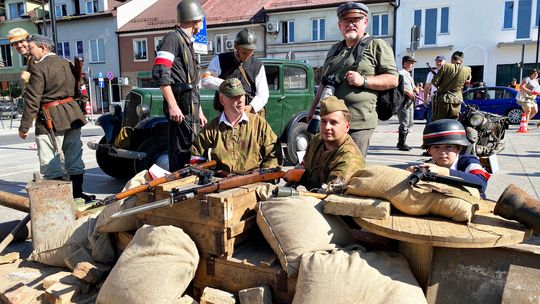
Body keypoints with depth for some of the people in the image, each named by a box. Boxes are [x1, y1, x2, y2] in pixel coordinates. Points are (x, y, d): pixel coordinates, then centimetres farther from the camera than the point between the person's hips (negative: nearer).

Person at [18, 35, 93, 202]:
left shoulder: (38, 68, -12)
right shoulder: (66, 63, 9)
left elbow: (32, 100, -14)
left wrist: (24, 127, -9)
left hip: (50, 119, -7)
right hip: (73, 114, 7)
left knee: (51, 162, 2)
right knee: (74, 158, 15)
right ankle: (77, 193, 24)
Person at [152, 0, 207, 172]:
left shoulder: (187, 42, 23)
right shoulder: (173, 38, -5)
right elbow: (160, 73, -18)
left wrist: (199, 111, 24)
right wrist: (172, 105, -23)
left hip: (190, 106, 9)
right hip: (180, 106, -9)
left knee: (191, 149, 14)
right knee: (182, 151, -9)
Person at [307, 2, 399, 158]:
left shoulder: (377, 46, 3)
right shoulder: (335, 49, 22)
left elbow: (393, 79, -3)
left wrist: (363, 80, -17)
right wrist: (313, 109, 22)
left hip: (358, 123, -6)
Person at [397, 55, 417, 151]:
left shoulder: (409, 75, 24)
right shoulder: (400, 73, -7)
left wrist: (414, 90, 8)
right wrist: (408, 92, -20)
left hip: (410, 101, 10)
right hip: (403, 100, -10)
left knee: (410, 123, 13)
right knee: (404, 123, -9)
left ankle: (401, 142, 21)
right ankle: (401, 144, -2)